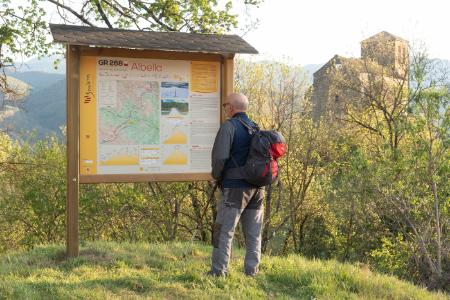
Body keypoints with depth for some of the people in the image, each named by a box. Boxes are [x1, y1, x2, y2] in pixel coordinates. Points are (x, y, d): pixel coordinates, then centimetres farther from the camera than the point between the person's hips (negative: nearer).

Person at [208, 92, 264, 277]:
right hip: (257, 188, 7)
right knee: (253, 234, 9)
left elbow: (220, 156, -16)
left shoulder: (229, 126, -8)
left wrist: (217, 176, 0)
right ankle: (251, 272, 12)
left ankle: (218, 271, 1)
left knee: (224, 230, 0)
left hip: (235, 187, -6)